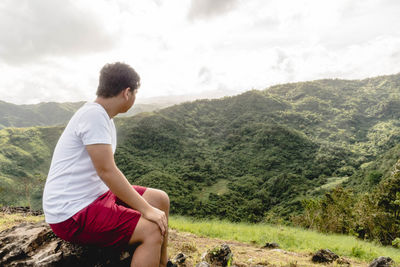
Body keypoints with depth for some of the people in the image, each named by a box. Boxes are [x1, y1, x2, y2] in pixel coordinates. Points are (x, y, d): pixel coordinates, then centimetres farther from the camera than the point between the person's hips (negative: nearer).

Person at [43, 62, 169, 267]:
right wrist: (146, 209, -19)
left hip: (95, 195, 10)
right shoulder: (93, 114, -20)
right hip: (71, 214, -10)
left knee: (160, 199, 8)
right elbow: (107, 171, -25)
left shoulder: (103, 116, 9)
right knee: (152, 231, -21)